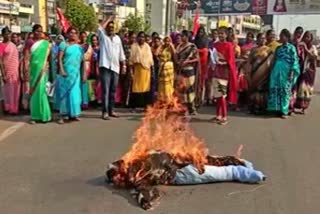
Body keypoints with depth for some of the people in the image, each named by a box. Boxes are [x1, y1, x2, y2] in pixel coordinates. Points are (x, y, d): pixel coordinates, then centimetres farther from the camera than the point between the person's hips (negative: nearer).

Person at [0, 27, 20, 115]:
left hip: (16, 71, 6)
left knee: (16, 91, 11)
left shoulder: (13, 44, 11)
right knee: (9, 91, 3)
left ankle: (15, 108, 23)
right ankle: (9, 109, 14)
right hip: (8, 72, -6)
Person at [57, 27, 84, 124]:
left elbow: (82, 61, 13)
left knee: (75, 93, 3)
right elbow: (60, 58, -5)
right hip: (66, 72, -3)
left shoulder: (79, 47, 13)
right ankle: (63, 114, 2)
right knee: (64, 92, 0)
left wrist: (84, 74, 7)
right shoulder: (64, 44, 2)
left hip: (76, 73, 3)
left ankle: (73, 113, 11)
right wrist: (61, 70, -16)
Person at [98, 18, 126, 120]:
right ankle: (105, 112, -4)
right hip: (105, 66, -5)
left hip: (115, 67, 5)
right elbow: (100, 28, -16)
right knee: (105, 90, -6)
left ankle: (111, 110, 19)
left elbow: (121, 53, 16)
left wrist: (123, 65, 9)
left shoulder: (117, 38, 15)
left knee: (113, 90, 10)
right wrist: (108, 20, -1)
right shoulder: (103, 36, 4)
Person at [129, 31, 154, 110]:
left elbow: (150, 58, 11)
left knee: (146, 87, 1)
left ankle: (145, 105, 6)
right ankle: (134, 106, 1)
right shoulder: (134, 46, 2)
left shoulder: (147, 47, 11)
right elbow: (131, 58, -2)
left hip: (146, 69, 3)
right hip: (137, 68, -2)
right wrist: (131, 69, -10)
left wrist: (152, 69, 5)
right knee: (136, 87, -3)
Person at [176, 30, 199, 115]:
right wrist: (178, 62, -2)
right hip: (180, 71, 6)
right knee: (181, 89, 6)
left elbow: (197, 59, -7)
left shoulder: (192, 46, -5)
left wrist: (187, 61, -17)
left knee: (189, 89, -5)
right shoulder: (179, 46, 12)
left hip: (189, 71, -6)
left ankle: (191, 109, 3)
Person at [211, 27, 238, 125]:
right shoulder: (216, 45, 12)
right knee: (217, 95, 8)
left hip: (224, 73, -6)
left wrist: (222, 61, -21)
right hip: (216, 72, 6)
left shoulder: (229, 45, -6)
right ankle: (218, 115, 17)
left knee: (222, 95, -8)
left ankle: (224, 117, -1)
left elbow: (230, 61, -9)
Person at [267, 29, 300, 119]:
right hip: (276, 71, 5)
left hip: (286, 72, -5)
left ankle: (284, 111, 2)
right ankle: (277, 109, 11)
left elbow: (294, 61, -5)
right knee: (275, 89, 3)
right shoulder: (278, 48, 15)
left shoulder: (291, 47, 0)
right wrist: (272, 70, 9)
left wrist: (292, 72, -13)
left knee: (285, 90, -2)